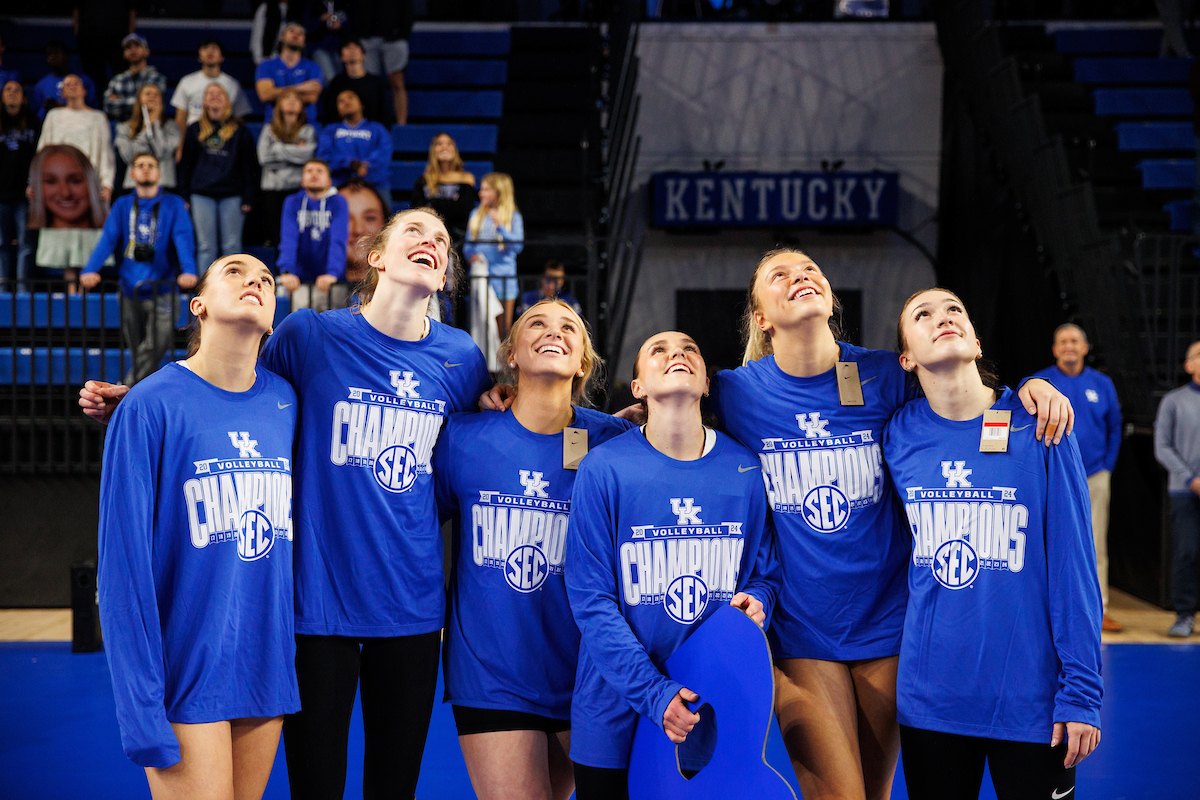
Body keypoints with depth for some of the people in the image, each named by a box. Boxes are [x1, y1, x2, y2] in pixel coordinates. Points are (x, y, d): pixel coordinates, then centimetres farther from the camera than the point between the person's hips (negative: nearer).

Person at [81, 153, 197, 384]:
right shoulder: (122, 205, 13)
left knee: (156, 345, -19)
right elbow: (107, 239, 0)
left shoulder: (173, 204, 8)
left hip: (161, 294, -3)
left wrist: (188, 271, -27)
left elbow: (183, 238, -7)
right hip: (130, 294, 3)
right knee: (137, 353, 7)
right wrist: (91, 270, -18)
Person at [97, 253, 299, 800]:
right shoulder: (151, 405, -9)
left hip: (268, 668, 5)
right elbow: (123, 563, -11)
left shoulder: (284, 401, 5)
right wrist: (142, 718, -15)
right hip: (186, 671, -5)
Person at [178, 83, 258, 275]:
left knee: (232, 247, -1)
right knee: (206, 247, 0)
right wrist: (184, 196, 6)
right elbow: (185, 164, 14)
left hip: (232, 194, -1)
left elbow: (249, 166, 6)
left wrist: (248, 198, -2)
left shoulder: (239, 131, 9)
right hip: (201, 194, 1)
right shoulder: (195, 130, 13)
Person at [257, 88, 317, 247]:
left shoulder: (308, 130, 11)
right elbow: (263, 157, 1)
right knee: (277, 234, -3)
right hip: (273, 187, 2)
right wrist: (294, 152, 0)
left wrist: (279, 149, -1)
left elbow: (307, 155, -7)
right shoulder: (269, 130, 15)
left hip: (298, 186, -2)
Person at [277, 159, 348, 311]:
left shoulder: (338, 202, 0)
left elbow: (338, 241, -12)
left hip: (331, 282, -1)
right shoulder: (293, 203, 4)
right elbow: (288, 239, -9)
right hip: (300, 280, 1)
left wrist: (332, 273, -29)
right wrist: (286, 271, -26)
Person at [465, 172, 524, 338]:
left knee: (503, 327, -4)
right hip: (480, 273, 3)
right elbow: (468, 243, 17)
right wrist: (471, 254, -5)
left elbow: (518, 245, -10)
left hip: (503, 276, -3)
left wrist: (500, 226, -21)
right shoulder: (476, 214, 14)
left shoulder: (513, 217, 2)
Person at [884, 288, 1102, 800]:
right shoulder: (899, 435, 0)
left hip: (1029, 698, -2)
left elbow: (1073, 565, -7)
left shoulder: (1037, 427, -6)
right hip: (929, 696, 2)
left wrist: (1081, 691, -9)